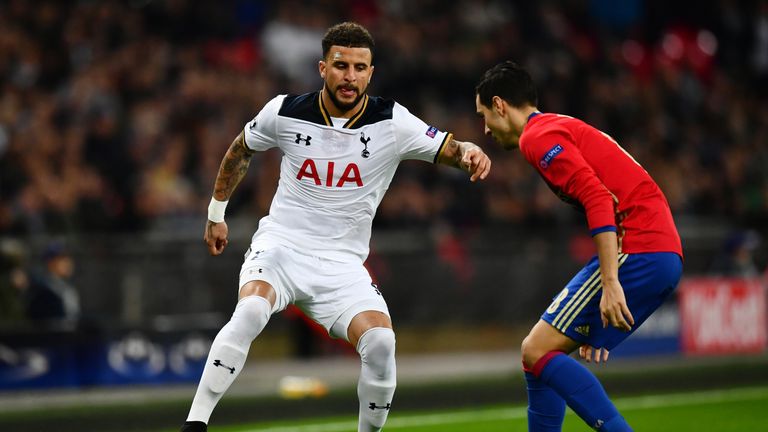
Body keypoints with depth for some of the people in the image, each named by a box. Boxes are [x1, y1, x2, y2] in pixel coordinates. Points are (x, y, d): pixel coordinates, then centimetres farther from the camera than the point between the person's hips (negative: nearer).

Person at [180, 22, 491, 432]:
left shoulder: (391, 122, -7)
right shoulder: (284, 112, -4)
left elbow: (449, 149, -9)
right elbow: (240, 151, 15)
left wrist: (470, 151, -33)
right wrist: (216, 213, 21)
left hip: (342, 265, 1)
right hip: (280, 245, -1)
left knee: (380, 343, -23)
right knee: (250, 313, -32)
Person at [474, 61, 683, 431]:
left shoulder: (538, 136, -5)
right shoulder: (563, 127, 26)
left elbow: (598, 199, -19)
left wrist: (610, 282, -24)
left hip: (636, 250, -10)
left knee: (537, 351, -11)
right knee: (539, 351, 13)